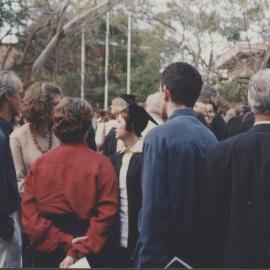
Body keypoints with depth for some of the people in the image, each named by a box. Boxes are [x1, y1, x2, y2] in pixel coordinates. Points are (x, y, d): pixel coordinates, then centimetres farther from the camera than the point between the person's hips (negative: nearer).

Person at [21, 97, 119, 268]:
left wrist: (62, 241, -12)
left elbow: (29, 213, -10)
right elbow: (106, 214, -18)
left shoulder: (40, 163, -4)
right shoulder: (101, 164, -10)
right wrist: (78, 251, -18)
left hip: (49, 252, 2)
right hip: (88, 253, -2)